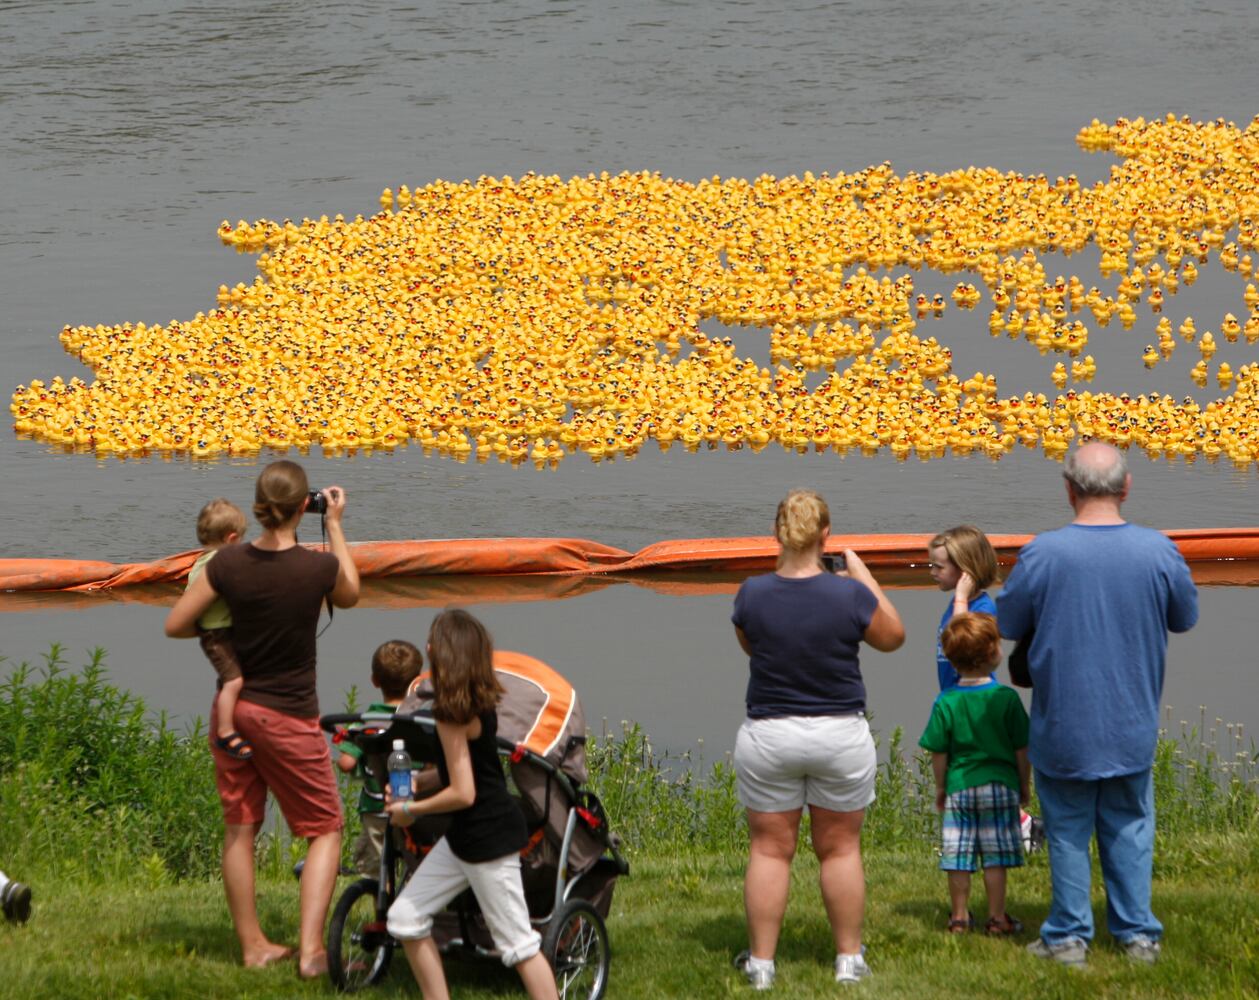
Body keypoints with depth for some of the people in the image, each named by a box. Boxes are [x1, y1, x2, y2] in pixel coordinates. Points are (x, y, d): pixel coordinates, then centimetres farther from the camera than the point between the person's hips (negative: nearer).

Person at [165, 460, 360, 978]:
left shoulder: (229, 562, -10)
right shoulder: (319, 567, -17)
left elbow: (176, 624, -4)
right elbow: (349, 595, 8)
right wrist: (336, 525, 14)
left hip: (233, 710, 4)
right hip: (289, 718, -3)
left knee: (240, 829, 15)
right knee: (324, 830, 9)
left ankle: (253, 945, 23)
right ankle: (311, 949, -4)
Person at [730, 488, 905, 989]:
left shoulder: (753, 594, -10)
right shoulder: (849, 595, -14)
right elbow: (892, 636, 4)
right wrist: (862, 574, 8)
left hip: (768, 738, 0)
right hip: (841, 738, 0)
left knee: (770, 849, 8)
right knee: (840, 849, 12)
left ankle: (761, 962, 10)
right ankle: (848, 958, 18)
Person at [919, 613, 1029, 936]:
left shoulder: (946, 703, -6)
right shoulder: (1006, 698, -8)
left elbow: (938, 753, -2)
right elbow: (1021, 748, -4)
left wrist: (940, 788, 11)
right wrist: (1024, 785, 9)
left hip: (958, 786, 1)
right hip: (1000, 784, -1)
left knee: (958, 858, 6)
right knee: (996, 856, 4)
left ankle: (959, 916, 13)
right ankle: (997, 917, 7)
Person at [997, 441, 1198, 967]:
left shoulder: (1043, 553, -17)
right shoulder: (1158, 550, -10)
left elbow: (1006, 624, -3)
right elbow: (1185, 617, 6)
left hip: (1063, 726, -2)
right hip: (1133, 727, 2)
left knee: (1067, 830, 11)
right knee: (1129, 828, 15)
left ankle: (1069, 937, 16)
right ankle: (1137, 934, 17)